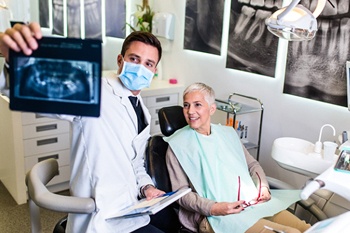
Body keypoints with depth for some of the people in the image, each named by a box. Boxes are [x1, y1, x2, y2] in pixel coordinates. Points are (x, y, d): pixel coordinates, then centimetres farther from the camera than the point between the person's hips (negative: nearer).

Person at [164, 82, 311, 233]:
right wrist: (213, 208, -18)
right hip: (217, 215, -6)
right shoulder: (177, 144, 2)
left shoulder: (228, 133, 18)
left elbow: (252, 164, 23)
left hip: (255, 203, 6)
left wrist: (263, 187, 2)